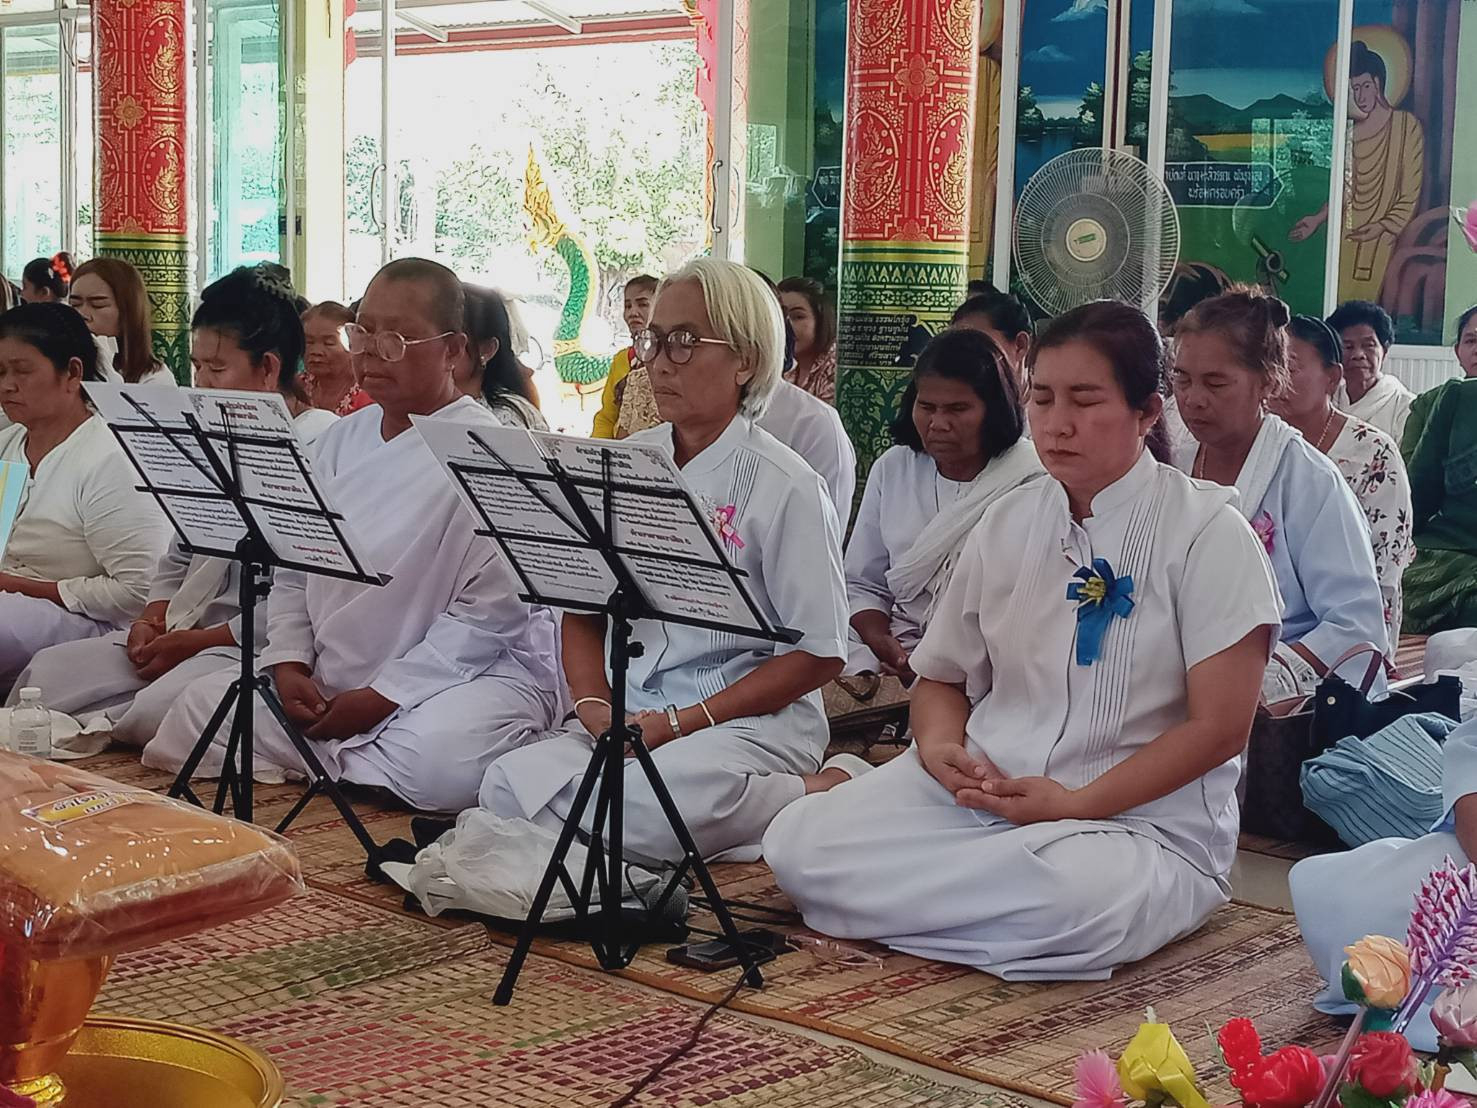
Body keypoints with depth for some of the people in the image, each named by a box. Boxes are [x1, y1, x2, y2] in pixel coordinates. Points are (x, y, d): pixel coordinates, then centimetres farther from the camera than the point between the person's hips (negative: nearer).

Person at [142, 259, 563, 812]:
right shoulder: (342, 439, 11)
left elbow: (490, 612, -18)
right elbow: (293, 565, 14)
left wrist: (384, 697, -18)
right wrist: (289, 664, -3)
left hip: (477, 668, -6)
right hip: (331, 683, 7)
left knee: (429, 764, -37)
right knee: (197, 709, -6)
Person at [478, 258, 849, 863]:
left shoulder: (785, 485, -6)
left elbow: (819, 655, -7)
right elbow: (582, 607, 14)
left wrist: (682, 722, -14)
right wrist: (594, 706, -7)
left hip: (750, 718, -5)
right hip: (631, 712, 6)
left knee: (641, 808, -36)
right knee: (508, 785, -22)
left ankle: (821, 795, -10)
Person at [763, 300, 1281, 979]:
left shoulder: (1207, 533, -4)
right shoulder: (1007, 522, 11)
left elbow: (1219, 726, -10)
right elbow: (942, 676, 18)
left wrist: (1076, 804, -17)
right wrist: (941, 749, -7)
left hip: (1141, 815, -3)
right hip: (983, 786, 3)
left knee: (1083, 894, -39)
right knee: (798, 842, -19)